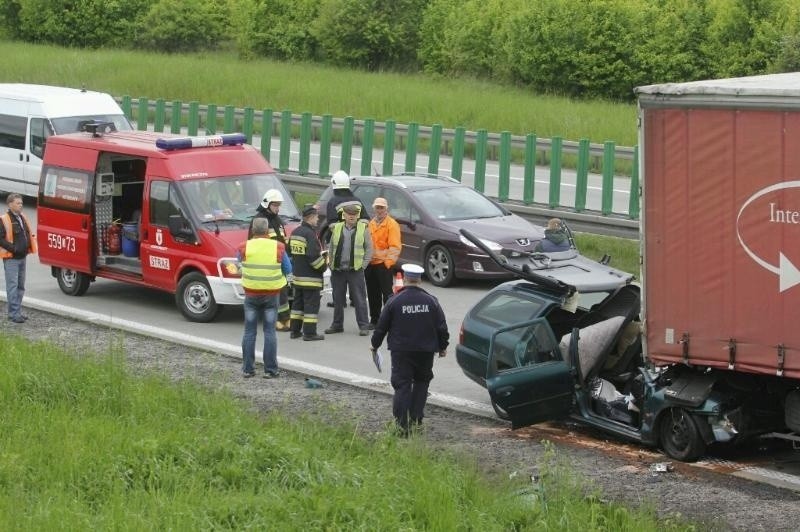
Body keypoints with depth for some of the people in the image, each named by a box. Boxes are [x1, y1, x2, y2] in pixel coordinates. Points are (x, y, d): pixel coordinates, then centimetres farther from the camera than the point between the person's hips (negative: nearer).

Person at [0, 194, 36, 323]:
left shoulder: (22, 218, 13)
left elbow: (28, 235, 24)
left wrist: (28, 246, 7)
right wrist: (13, 248, -22)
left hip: (22, 257, 8)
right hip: (11, 258, -8)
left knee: (20, 286, 13)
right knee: (12, 286, -8)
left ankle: (17, 311, 21)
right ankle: (14, 313, -7)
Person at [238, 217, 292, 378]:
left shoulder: (244, 248, -6)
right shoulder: (278, 248, -7)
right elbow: (288, 270, 3)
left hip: (251, 294, 0)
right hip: (271, 295, 0)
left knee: (249, 332, 8)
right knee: (269, 332, 4)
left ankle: (248, 368, 8)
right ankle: (270, 369, 3)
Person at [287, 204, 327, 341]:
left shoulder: (295, 232, 10)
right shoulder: (310, 234, -18)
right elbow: (313, 256, -25)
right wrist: (323, 266, -7)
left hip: (297, 275, 9)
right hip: (310, 277, -9)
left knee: (298, 303, 16)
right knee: (312, 304, -3)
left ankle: (295, 330, 20)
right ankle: (309, 333, -3)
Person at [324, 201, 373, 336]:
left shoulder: (363, 228, 0)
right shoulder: (336, 228, 8)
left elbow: (369, 248, 2)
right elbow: (331, 247, 14)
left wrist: (363, 264, -5)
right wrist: (331, 263, 6)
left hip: (356, 269, -3)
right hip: (338, 270, 3)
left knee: (359, 299, -1)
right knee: (338, 299, 10)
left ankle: (363, 326, 4)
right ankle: (337, 325, 20)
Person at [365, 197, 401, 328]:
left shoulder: (392, 224, -6)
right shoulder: (371, 224, 16)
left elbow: (395, 246, -13)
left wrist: (389, 261, -23)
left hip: (384, 264, -7)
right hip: (370, 263, 7)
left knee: (387, 293, -7)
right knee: (372, 294, 12)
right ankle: (374, 319, 20)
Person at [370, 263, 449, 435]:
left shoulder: (395, 301, -8)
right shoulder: (431, 301, -1)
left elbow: (381, 326, -1)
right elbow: (442, 327, 4)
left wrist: (375, 344, 16)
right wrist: (443, 347, 20)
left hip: (401, 351, -2)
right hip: (425, 350, 2)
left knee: (402, 385, 1)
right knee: (421, 383, 17)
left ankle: (403, 425, -7)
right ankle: (415, 420, 12)